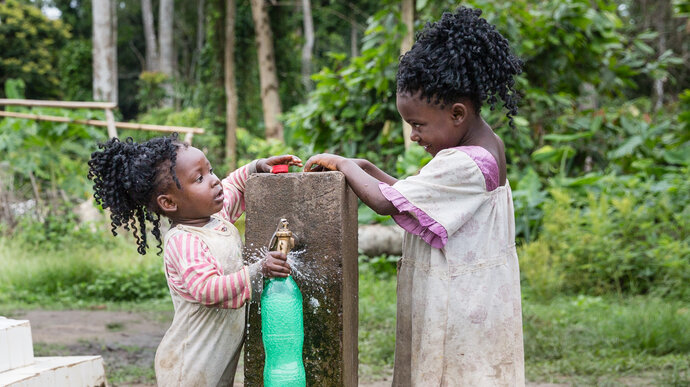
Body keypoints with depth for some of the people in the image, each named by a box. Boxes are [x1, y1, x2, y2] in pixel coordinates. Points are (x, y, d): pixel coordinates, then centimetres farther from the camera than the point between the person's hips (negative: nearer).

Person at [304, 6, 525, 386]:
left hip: (457, 309, -9)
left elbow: (386, 202, -22)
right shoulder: (486, 146, 7)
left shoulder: (463, 166, -24)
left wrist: (343, 165, -7)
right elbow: (413, 194, 14)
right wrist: (366, 169, 4)